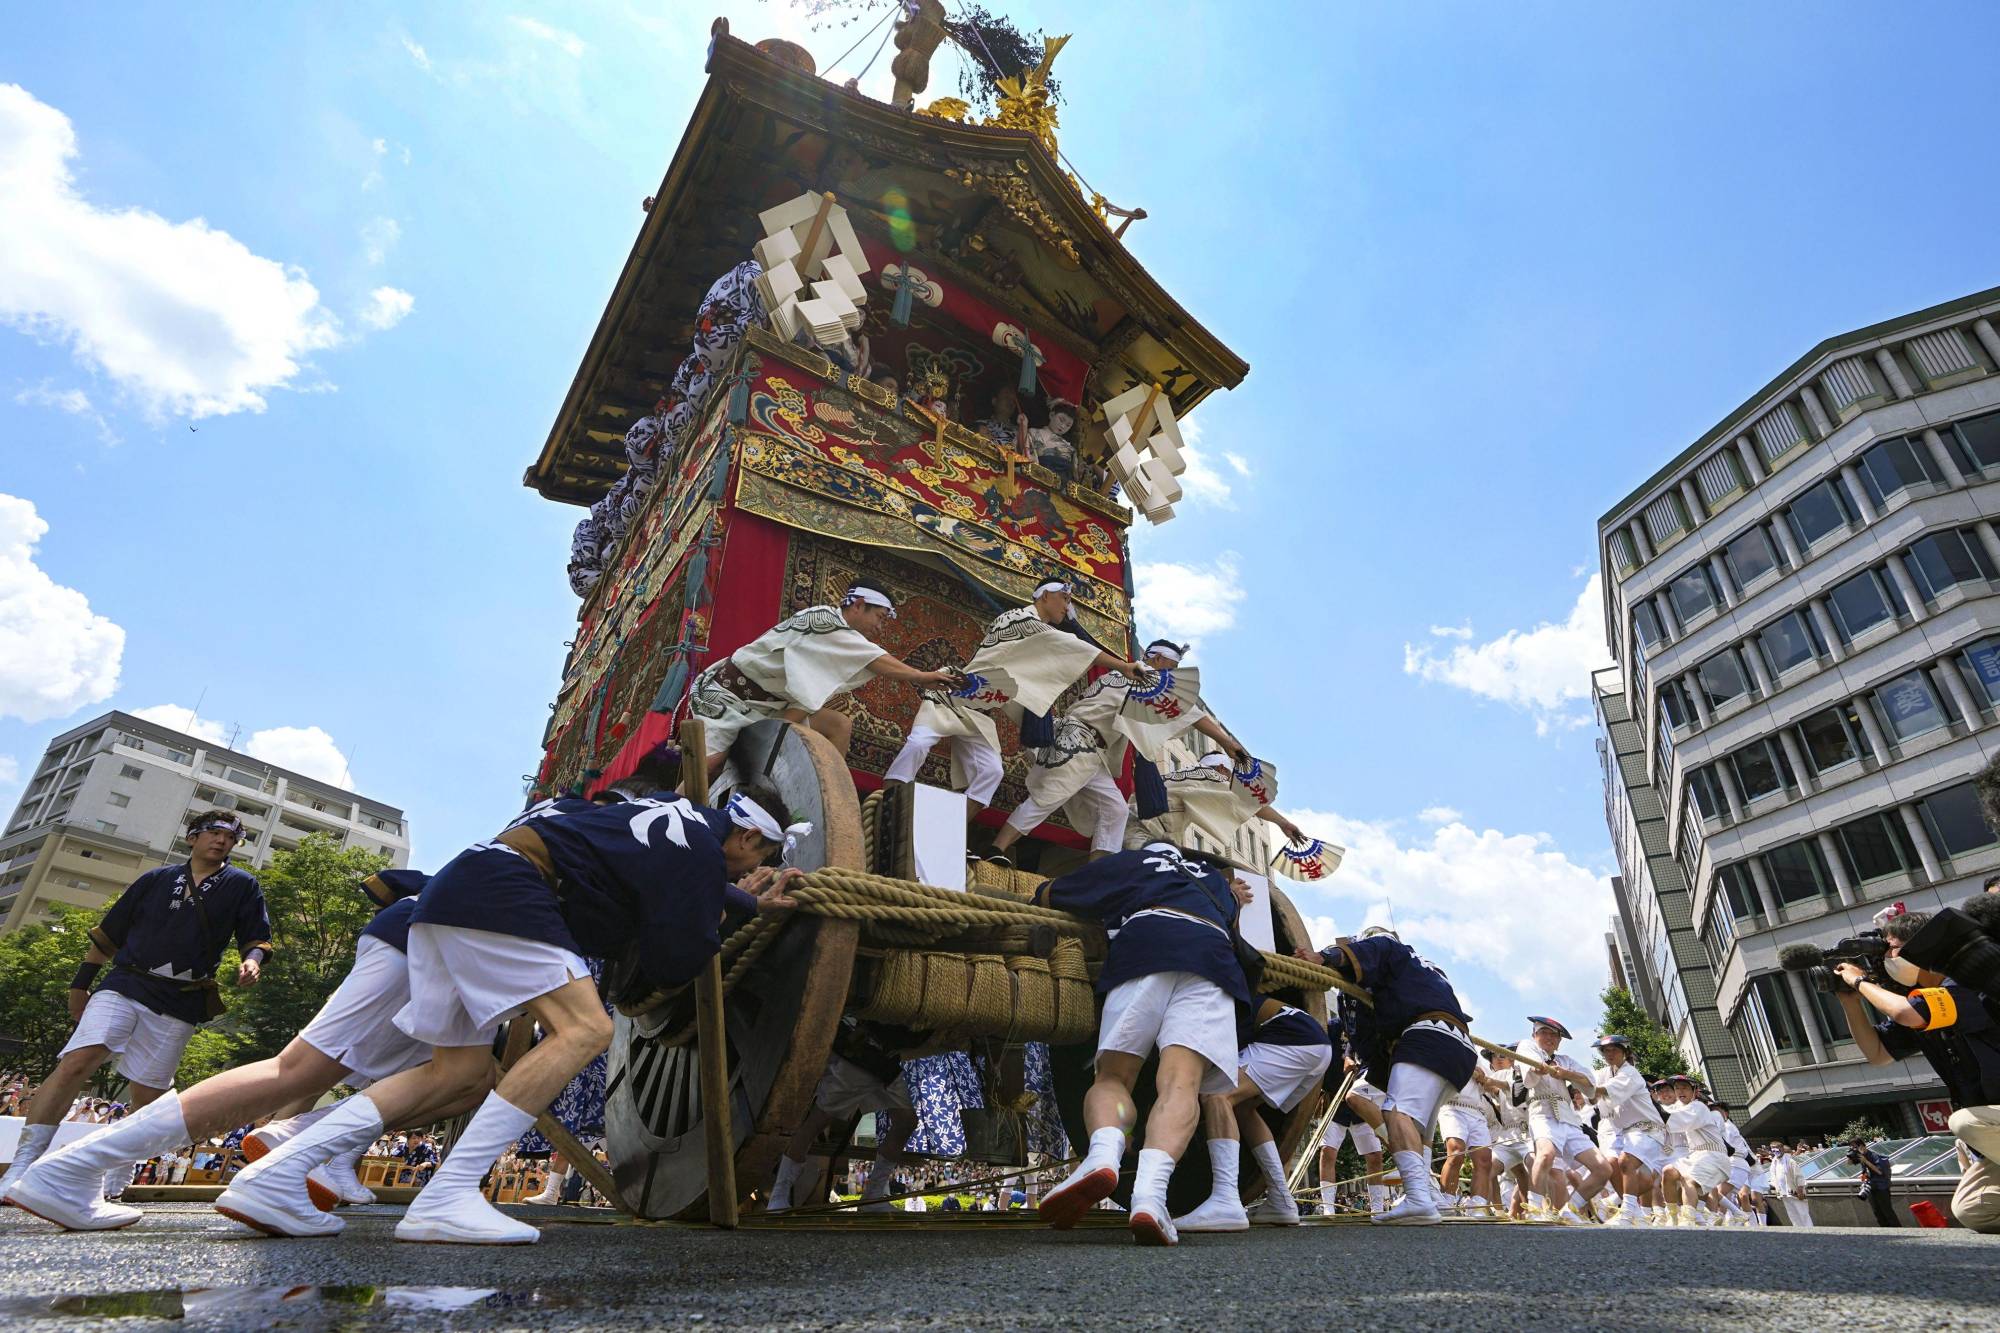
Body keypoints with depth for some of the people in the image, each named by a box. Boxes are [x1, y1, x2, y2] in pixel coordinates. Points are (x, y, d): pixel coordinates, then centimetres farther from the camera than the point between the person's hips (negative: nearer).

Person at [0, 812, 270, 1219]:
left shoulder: (242, 886, 8)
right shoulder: (156, 879, 11)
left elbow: (257, 938, 7)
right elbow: (109, 932, 17)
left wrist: (252, 961, -14)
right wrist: (81, 983, 15)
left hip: (179, 1006, 0)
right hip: (124, 984, 0)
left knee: (147, 1098, -1)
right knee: (76, 1062, -19)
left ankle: (97, 1187, 14)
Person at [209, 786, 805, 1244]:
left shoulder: (682, 819, 17)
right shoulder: (701, 850, -10)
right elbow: (672, 963, -8)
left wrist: (754, 902, 29)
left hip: (449, 893, 10)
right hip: (499, 891, -10)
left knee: (462, 1069, 13)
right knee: (584, 1026, -15)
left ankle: (273, 1175, 11)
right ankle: (445, 1198, -18)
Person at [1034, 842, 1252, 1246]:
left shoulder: (1127, 861, 33)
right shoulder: (1216, 877, 42)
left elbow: (1047, 895, 38)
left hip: (1144, 947, -2)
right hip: (1214, 955, 2)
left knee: (1113, 1075, 1)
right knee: (1181, 1082, -15)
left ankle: (1103, 1152, -32)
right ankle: (1151, 1189, -42)